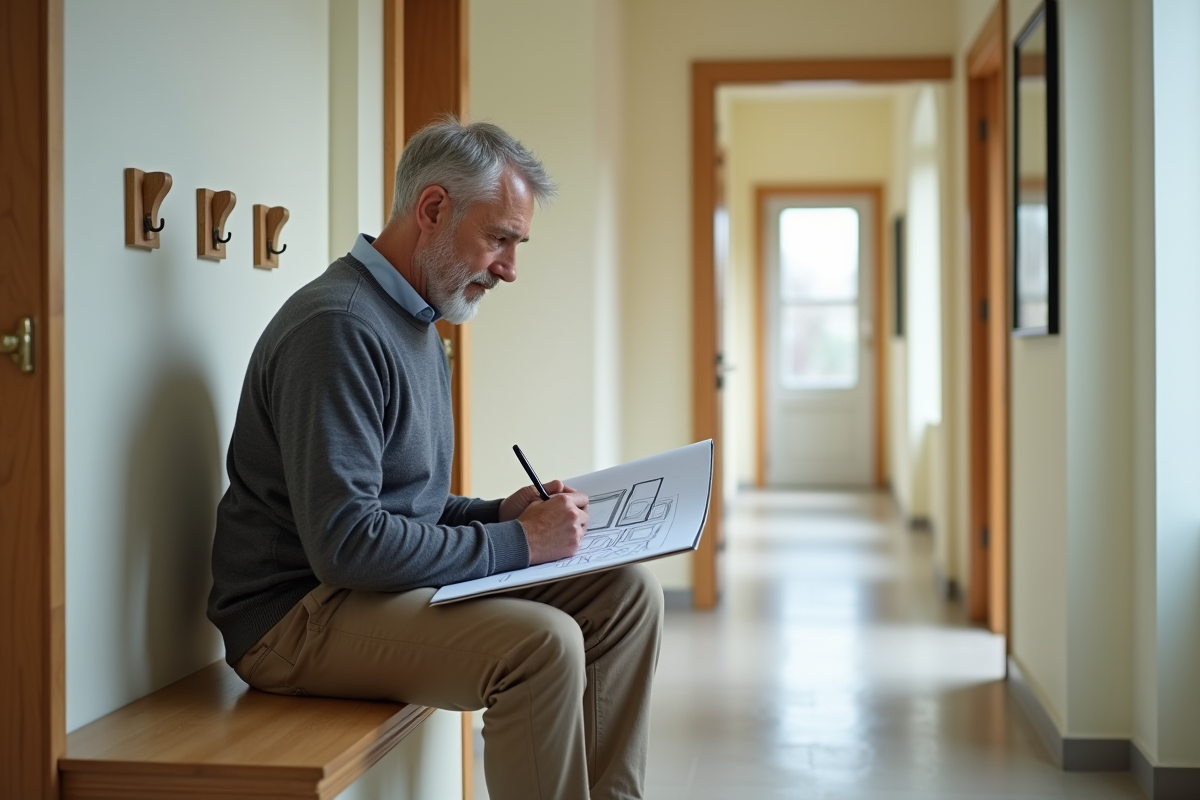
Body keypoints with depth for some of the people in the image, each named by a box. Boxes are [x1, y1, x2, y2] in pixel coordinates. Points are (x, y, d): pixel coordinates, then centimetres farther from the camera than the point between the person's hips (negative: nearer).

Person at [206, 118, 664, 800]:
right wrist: (515, 543, -19)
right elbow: (345, 544, -26)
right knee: (543, 642, -30)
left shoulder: (417, 325, 15)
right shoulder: (338, 327, -19)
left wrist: (501, 513, 3)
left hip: (388, 583, 10)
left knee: (627, 592, 0)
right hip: (298, 615, -10)